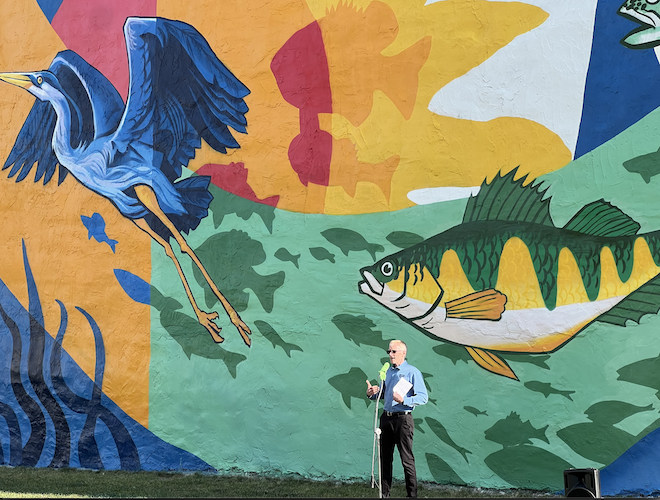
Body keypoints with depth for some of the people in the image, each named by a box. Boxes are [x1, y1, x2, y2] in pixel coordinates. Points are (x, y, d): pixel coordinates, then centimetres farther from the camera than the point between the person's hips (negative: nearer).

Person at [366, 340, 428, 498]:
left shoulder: (412, 372, -6)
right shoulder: (387, 371, 14)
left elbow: (423, 397, -12)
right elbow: (381, 393, 23)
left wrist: (404, 400, -24)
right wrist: (371, 393, 1)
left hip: (403, 419, -6)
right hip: (386, 418, 6)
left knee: (407, 460, -3)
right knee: (385, 458, 10)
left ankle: (412, 494, 3)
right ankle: (384, 494, 18)